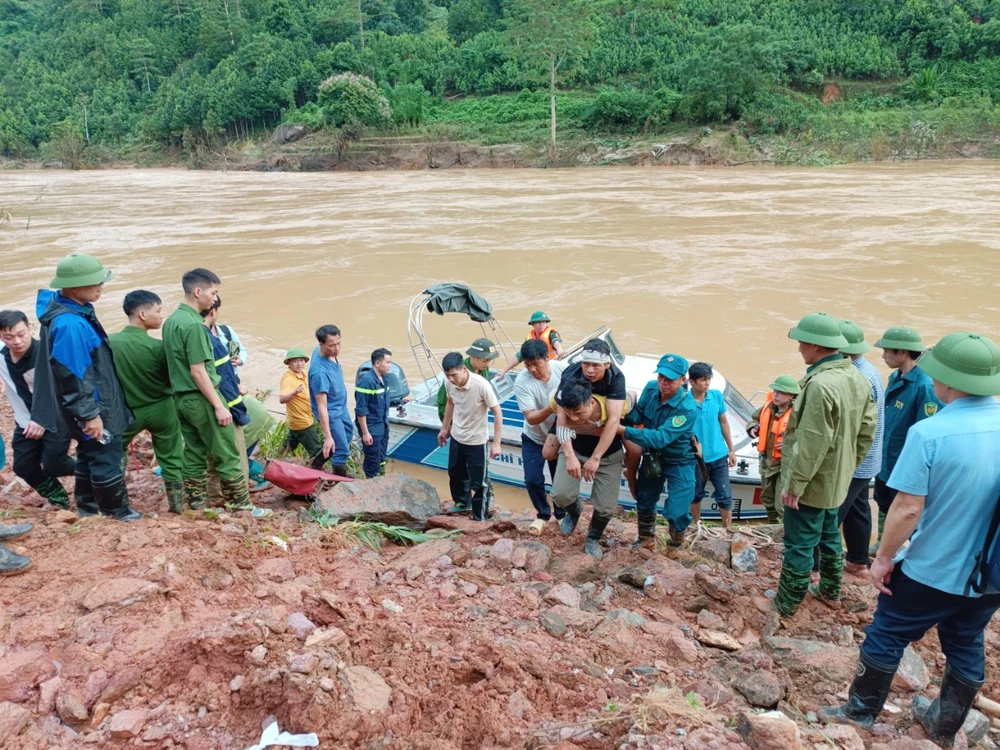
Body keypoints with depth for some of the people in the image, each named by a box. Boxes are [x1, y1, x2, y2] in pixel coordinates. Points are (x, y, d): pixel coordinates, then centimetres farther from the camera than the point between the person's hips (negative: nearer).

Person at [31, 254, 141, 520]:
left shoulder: (72, 308, 3)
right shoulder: (70, 324, -29)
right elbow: (73, 376, -26)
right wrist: (90, 414, -21)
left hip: (94, 404, 10)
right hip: (93, 409, -10)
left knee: (90, 454, 22)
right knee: (106, 457, 5)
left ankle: (88, 506, 36)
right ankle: (117, 509, 20)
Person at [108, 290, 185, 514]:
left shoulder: (109, 343, -13)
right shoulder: (157, 346, -20)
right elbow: (171, 377, -8)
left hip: (128, 411, 2)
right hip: (160, 409, -2)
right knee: (171, 459, 12)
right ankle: (177, 504, 18)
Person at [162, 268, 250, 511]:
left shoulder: (170, 321, 10)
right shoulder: (193, 324, -18)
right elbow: (198, 372, -21)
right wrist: (219, 405, -18)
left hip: (181, 398, 9)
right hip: (201, 399, -9)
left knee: (194, 454, 13)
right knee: (228, 456, -1)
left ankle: (196, 506, 18)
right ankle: (242, 507, 5)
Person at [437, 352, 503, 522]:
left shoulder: (481, 385, -29)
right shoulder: (449, 383, -13)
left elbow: (497, 412, -21)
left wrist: (496, 443, -22)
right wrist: (445, 428, 18)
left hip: (477, 440, -5)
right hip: (456, 436, 6)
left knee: (478, 482, 4)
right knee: (455, 474, 23)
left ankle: (480, 518, 22)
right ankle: (460, 504, 47)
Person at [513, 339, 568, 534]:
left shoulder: (564, 369, -22)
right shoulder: (521, 381, -26)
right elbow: (531, 418, -28)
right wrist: (550, 409, -46)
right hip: (534, 439, -1)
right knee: (532, 480, -3)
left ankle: (561, 514, 38)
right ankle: (543, 514, 26)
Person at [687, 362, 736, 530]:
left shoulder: (717, 396, -6)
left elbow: (724, 422, 5)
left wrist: (731, 449, 9)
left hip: (719, 455, 2)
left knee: (725, 496, 5)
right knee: (696, 495, 16)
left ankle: (727, 530, 21)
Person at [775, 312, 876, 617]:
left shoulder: (821, 384, -28)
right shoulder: (858, 379, 1)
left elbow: (812, 445, -28)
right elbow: (867, 431, 8)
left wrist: (794, 484, -20)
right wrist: (848, 465, 17)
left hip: (813, 483, -9)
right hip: (836, 480, 9)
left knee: (799, 545, 5)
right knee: (829, 535, 25)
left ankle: (786, 603, 18)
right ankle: (830, 590, 42)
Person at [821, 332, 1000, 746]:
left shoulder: (929, 433, -24)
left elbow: (908, 509, -22)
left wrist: (884, 557, -7)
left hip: (932, 569, -5)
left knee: (886, 636, 14)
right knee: (966, 646, 23)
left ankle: (861, 711, 31)